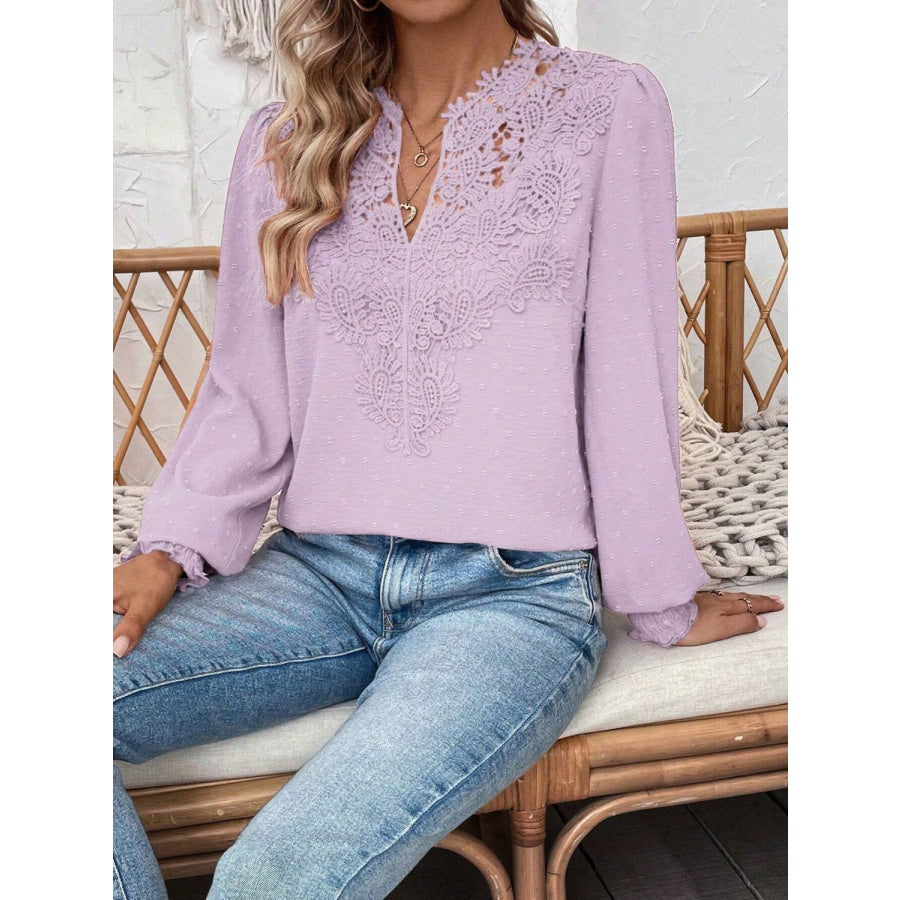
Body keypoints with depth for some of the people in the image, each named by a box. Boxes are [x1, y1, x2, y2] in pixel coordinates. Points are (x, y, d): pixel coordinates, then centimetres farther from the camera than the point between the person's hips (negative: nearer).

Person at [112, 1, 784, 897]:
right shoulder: (283, 142, 10)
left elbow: (628, 383, 0)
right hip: (317, 575, 4)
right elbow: (244, 400, 11)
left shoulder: (609, 108, 0)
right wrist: (167, 552, -4)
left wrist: (664, 604, 5)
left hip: (515, 590, -3)